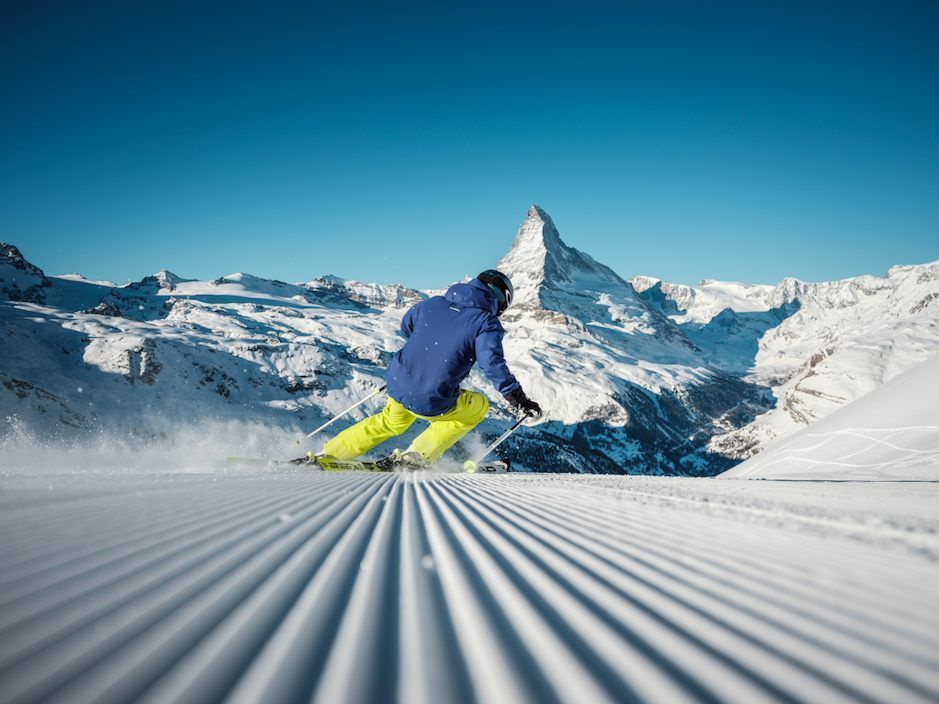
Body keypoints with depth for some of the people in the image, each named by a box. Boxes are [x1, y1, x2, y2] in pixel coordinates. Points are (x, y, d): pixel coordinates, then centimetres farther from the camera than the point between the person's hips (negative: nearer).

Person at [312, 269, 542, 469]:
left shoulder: (433, 303, 11)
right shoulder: (486, 322, -5)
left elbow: (406, 326, 27)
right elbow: (493, 364, -18)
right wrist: (519, 399, -12)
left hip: (397, 386, 6)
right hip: (432, 404, -6)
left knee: (391, 422, 37)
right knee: (479, 407, 22)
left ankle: (328, 454, 34)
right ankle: (417, 456, 11)